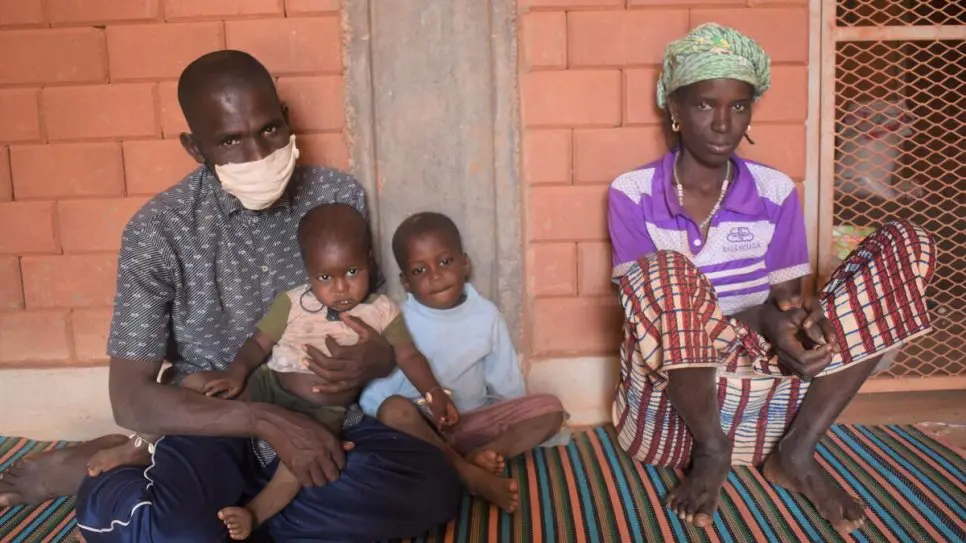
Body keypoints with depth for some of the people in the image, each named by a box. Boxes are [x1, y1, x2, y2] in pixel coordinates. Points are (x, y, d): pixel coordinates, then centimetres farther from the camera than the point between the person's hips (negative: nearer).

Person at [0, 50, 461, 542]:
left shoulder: (339, 196, -3)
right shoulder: (158, 230, -10)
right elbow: (131, 399, -11)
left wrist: (378, 358, -16)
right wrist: (265, 420, -24)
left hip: (321, 419, 5)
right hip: (215, 430, -4)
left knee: (433, 486, -28)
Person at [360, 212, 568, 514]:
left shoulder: (485, 315, -1)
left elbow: (506, 383, 7)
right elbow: (374, 391, -13)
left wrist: (516, 423, 3)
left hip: (475, 421, 3)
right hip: (422, 424, -3)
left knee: (550, 409, -14)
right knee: (394, 410, -35)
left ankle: (479, 456, -32)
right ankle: (473, 476, -33)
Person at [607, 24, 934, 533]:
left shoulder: (775, 191, 5)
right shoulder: (632, 194, -4)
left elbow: (786, 299, 6)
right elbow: (649, 305, -10)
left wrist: (801, 318, -21)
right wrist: (759, 320, -24)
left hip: (766, 401, 4)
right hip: (669, 404, -3)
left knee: (905, 244, -8)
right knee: (667, 273, -37)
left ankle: (794, 451, -11)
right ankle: (711, 451, -10)